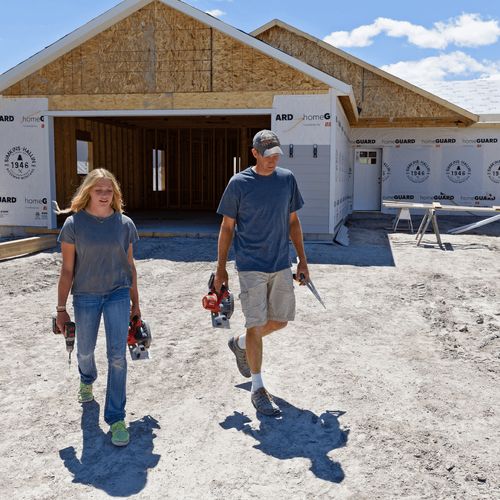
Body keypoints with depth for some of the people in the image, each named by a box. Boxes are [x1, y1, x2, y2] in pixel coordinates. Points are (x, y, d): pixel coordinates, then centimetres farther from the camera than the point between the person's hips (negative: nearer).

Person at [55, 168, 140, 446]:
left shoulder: (125, 224, -2)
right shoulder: (74, 223, -7)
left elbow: (130, 266, 6)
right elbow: (67, 269, -3)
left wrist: (135, 303, 10)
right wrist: (61, 309, -2)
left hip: (118, 294, 0)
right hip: (85, 297, 0)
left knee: (118, 356, -7)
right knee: (85, 351, 18)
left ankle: (116, 418, 4)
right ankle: (87, 380, 54)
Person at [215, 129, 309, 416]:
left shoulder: (287, 179, 5)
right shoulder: (239, 183, -7)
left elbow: (293, 221, 12)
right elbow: (227, 227, -1)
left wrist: (303, 260, 11)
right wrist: (221, 269, -2)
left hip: (282, 264, 5)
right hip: (251, 266, -5)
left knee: (281, 320, 12)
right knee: (256, 325, -2)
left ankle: (240, 344, 39)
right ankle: (258, 388, 13)